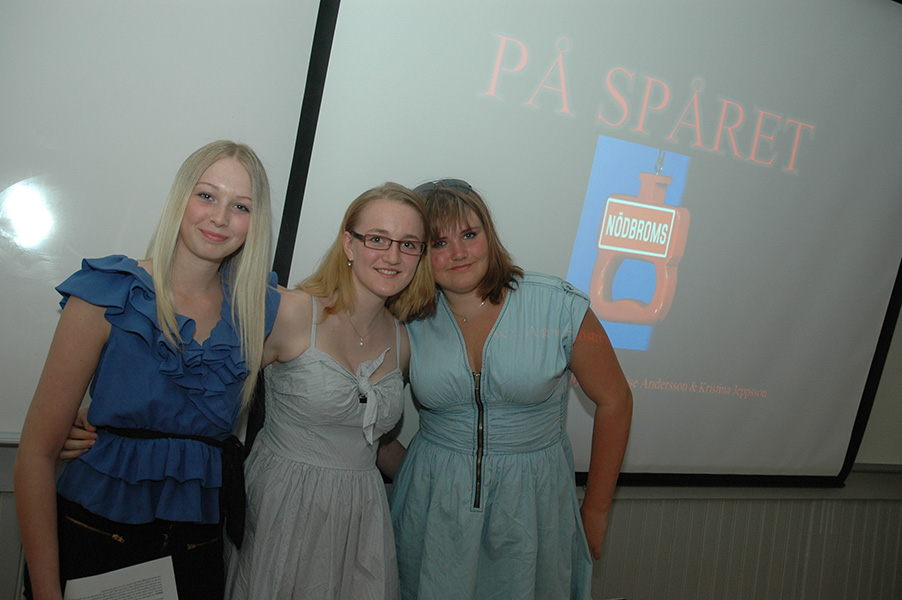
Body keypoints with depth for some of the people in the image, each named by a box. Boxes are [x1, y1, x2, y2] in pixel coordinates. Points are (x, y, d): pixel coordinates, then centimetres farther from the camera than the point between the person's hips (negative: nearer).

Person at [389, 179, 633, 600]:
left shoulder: (560, 307, -11)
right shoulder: (410, 323, -3)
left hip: (532, 504, -1)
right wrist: (407, 469, -6)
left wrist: (595, 513, 0)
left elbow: (614, 402, -4)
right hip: (432, 508, 2)